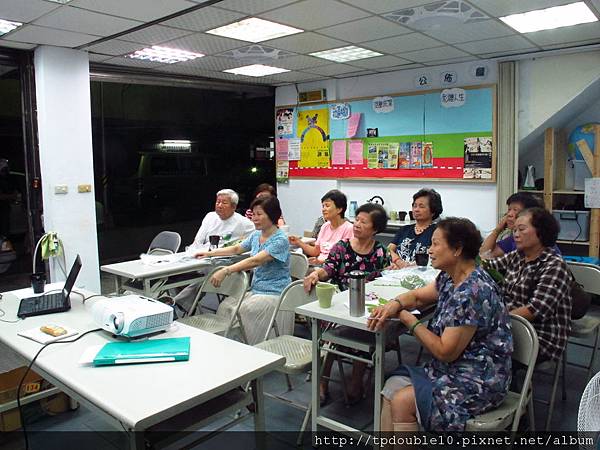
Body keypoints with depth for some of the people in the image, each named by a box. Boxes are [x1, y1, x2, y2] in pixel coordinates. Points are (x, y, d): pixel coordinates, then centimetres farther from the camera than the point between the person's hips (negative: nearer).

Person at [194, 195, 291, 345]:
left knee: (240, 311, -25)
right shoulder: (256, 235, 10)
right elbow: (236, 249, 26)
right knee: (225, 306, -13)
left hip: (274, 295, -8)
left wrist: (226, 271, -33)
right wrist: (209, 253, 21)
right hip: (255, 290, 8)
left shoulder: (280, 240, -15)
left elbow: (255, 261, -26)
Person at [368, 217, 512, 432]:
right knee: (392, 385, -1)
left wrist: (409, 320, -13)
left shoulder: (474, 292, -27)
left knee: (402, 401, -17)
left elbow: (445, 352, -24)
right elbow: (418, 296, 15)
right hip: (453, 369, 9)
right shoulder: (450, 277, 2)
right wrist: (395, 304, -7)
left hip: (478, 382, -9)